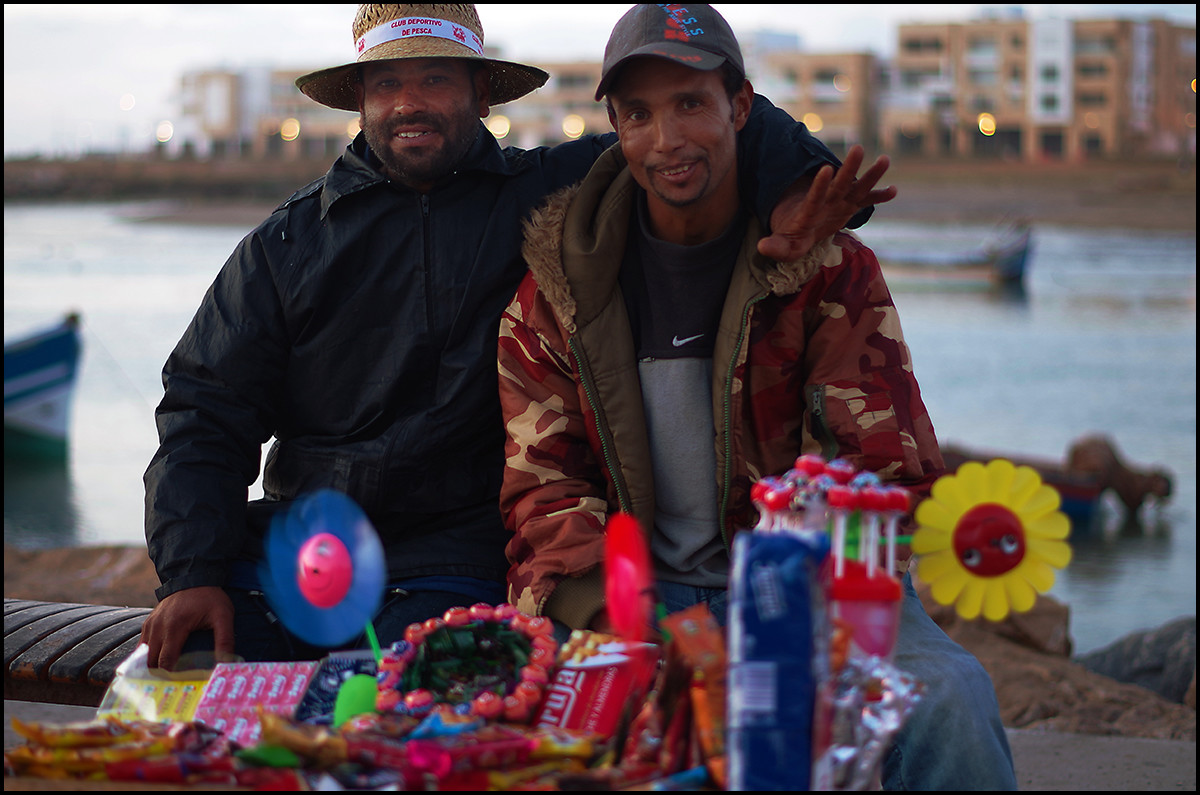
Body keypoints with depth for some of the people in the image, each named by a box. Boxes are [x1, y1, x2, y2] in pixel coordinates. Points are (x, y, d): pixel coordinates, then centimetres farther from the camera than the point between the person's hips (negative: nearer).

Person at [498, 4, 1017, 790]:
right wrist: (614, 625, -17)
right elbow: (544, 487, 3)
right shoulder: (561, 286, 5)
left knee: (947, 698, -32)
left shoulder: (830, 267, 1)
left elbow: (882, 468, -5)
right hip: (643, 594, 1)